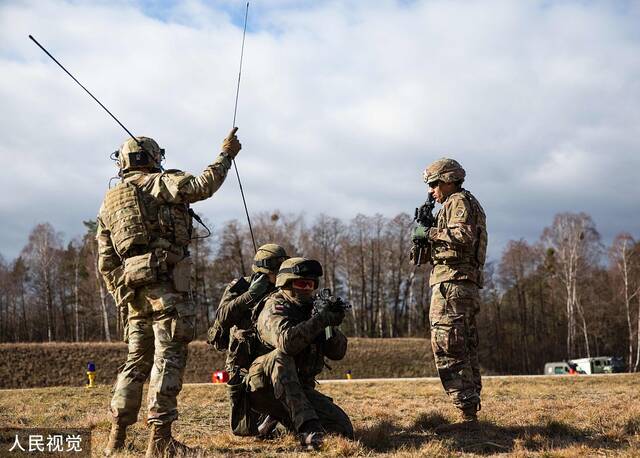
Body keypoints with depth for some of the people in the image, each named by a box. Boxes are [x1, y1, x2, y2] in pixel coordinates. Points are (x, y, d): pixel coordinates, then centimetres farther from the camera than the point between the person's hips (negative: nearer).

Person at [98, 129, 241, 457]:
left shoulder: (108, 203, 21)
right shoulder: (158, 183, 2)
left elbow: (105, 262, 19)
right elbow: (203, 185, -11)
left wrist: (122, 297, 24)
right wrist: (226, 154, 2)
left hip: (132, 288, 7)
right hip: (166, 282, -7)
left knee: (137, 359, 15)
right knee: (168, 357, -7)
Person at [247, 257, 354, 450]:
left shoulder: (312, 308, 10)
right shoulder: (275, 308, -10)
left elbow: (338, 352, 3)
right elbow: (286, 342, -32)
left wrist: (330, 326, -15)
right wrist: (320, 320, -32)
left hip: (301, 389, 6)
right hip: (266, 388, -6)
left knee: (343, 430, -12)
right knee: (281, 357, -37)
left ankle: (285, 421, 13)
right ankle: (307, 428, -42)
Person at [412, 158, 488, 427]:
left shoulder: (458, 201, -4)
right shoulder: (470, 204, 27)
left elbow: (464, 235, -22)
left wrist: (431, 233, -13)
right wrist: (429, 234, 16)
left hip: (451, 283, -11)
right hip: (468, 286, 11)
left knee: (447, 347, -13)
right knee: (465, 351, 12)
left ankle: (467, 412, -16)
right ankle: (472, 410, 15)